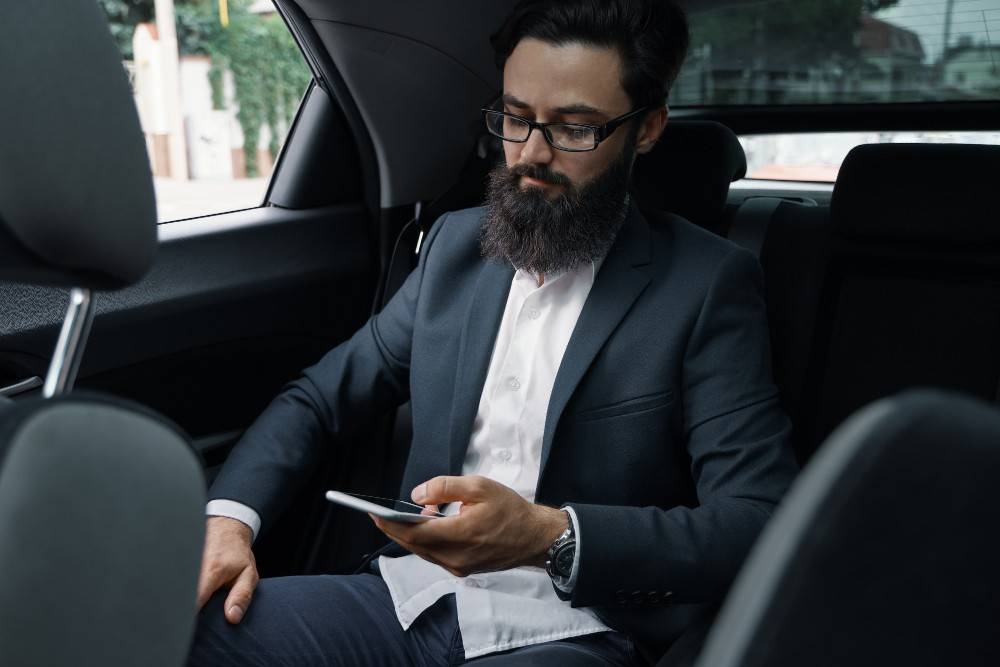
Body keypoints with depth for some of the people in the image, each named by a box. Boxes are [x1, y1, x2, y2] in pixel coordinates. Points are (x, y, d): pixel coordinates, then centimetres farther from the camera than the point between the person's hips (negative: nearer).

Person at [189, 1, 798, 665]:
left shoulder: (709, 284, -6)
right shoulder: (457, 243, 9)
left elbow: (762, 523, -14)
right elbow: (318, 397, 12)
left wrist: (551, 537, -28)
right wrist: (228, 520, -7)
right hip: (411, 593, 5)